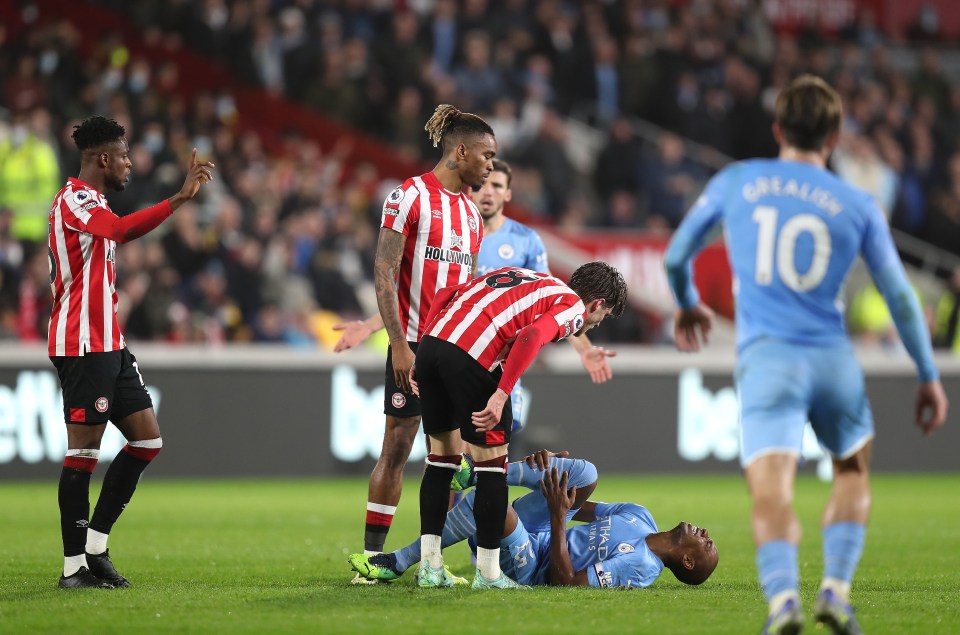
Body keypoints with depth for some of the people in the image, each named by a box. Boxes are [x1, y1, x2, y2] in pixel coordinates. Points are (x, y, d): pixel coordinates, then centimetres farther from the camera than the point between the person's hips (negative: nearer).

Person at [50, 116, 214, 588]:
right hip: (82, 347, -10)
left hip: (109, 345, 10)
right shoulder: (74, 199, -14)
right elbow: (123, 230, -33)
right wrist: (180, 198, -37)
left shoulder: (92, 203, 19)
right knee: (84, 451, -7)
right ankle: (74, 565, -2)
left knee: (147, 439, 8)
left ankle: (95, 545, 12)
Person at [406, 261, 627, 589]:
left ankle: (429, 567, 20)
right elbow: (531, 336, -14)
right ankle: (488, 573, 10)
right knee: (492, 465, 6)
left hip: (431, 343, 7)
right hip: (472, 360, -7)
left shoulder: (516, 275, 31)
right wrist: (501, 396, -18)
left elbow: (444, 295, 24)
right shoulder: (573, 307, 8)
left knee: (442, 459, 19)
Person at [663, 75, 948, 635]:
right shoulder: (858, 206, 8)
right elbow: (900, 296, 10)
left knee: (772, 494, -13)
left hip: (766, 358, -1)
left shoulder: (735, 182, 10)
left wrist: (688, 304, 40)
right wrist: (929, 376, 20)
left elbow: (676, 257, 19)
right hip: (834, 358, 1)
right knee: (853, 470, 26)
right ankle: (836, 589, 10)